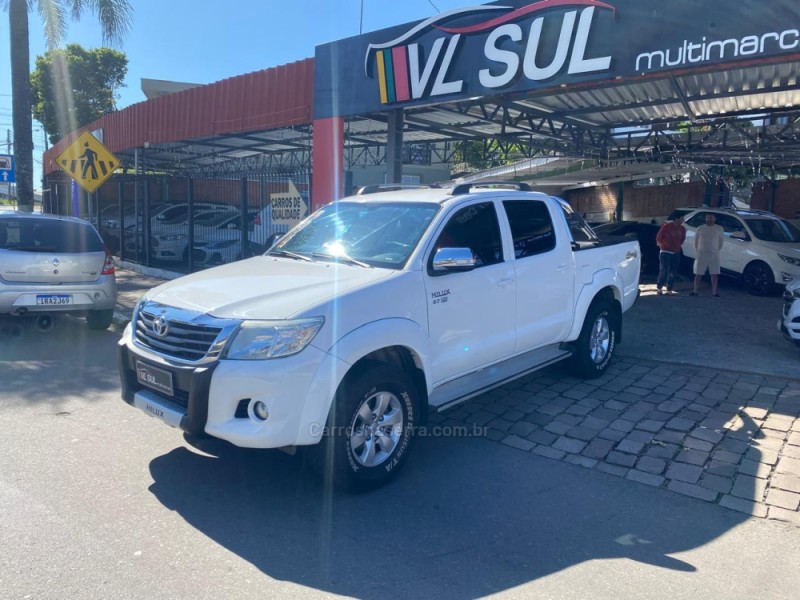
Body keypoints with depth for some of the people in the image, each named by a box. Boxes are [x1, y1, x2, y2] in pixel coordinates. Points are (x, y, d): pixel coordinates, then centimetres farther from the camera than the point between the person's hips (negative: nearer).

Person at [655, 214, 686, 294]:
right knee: (664, 270, -10)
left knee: (673, 272, 4)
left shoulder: (682, 229, 5)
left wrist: (677, 245, 15)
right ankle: (659, 288, 0)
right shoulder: (666, 226, -10)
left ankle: (669, 289, 11)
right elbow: (658, 237, -3)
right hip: (665, 252, -5)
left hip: (676, 253, 5)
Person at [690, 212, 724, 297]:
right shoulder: (700, 229, 4)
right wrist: (697, 251, 5)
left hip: (714, 255, 0)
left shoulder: (719, 229, 5)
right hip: (701, 254, 0)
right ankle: (695, 291, 7)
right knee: (698, 274, 1)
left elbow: (721, 241, 12)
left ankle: (714, 292, 6)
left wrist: (717, 250, 6)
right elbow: (696, 241, 10)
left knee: (714, 274, 0)